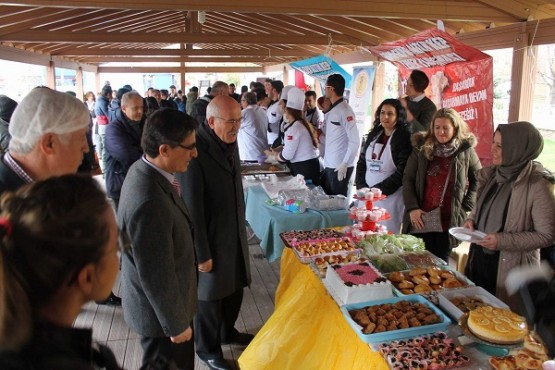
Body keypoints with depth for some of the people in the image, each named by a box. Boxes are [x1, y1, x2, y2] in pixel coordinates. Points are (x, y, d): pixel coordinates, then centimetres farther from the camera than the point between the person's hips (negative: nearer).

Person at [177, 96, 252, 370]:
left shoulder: (230, 140, 0)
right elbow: (192, 208, -23)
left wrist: (241, 226, 16)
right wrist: (202, 253, -17)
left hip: (235, 233, 7)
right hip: (210, 238, -7)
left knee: (235, 287, 23)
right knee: (210, 295, 14)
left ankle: (226, 331, 50)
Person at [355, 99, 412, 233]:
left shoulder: (404, 138, -6)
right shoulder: (373, 135, 12)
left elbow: (402, 172, -13)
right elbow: (361, 162, 12)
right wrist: (362, 188, -2)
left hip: (390, 197, -5)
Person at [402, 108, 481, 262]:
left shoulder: (466, 151, -1)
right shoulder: (422, 148, 1)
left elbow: (478, 179, 10)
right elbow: (407, 179, 1)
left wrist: (466, 207, 2)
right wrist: (412, 208, -9)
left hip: (449, 221, -1)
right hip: (421, 219, 1)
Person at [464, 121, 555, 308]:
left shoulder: (537, 185, -18)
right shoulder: (492, 174, 1)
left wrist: (503, 241, -22)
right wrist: (472, 219, -3)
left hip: (511, 269, -6)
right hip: (479, 259, 6)